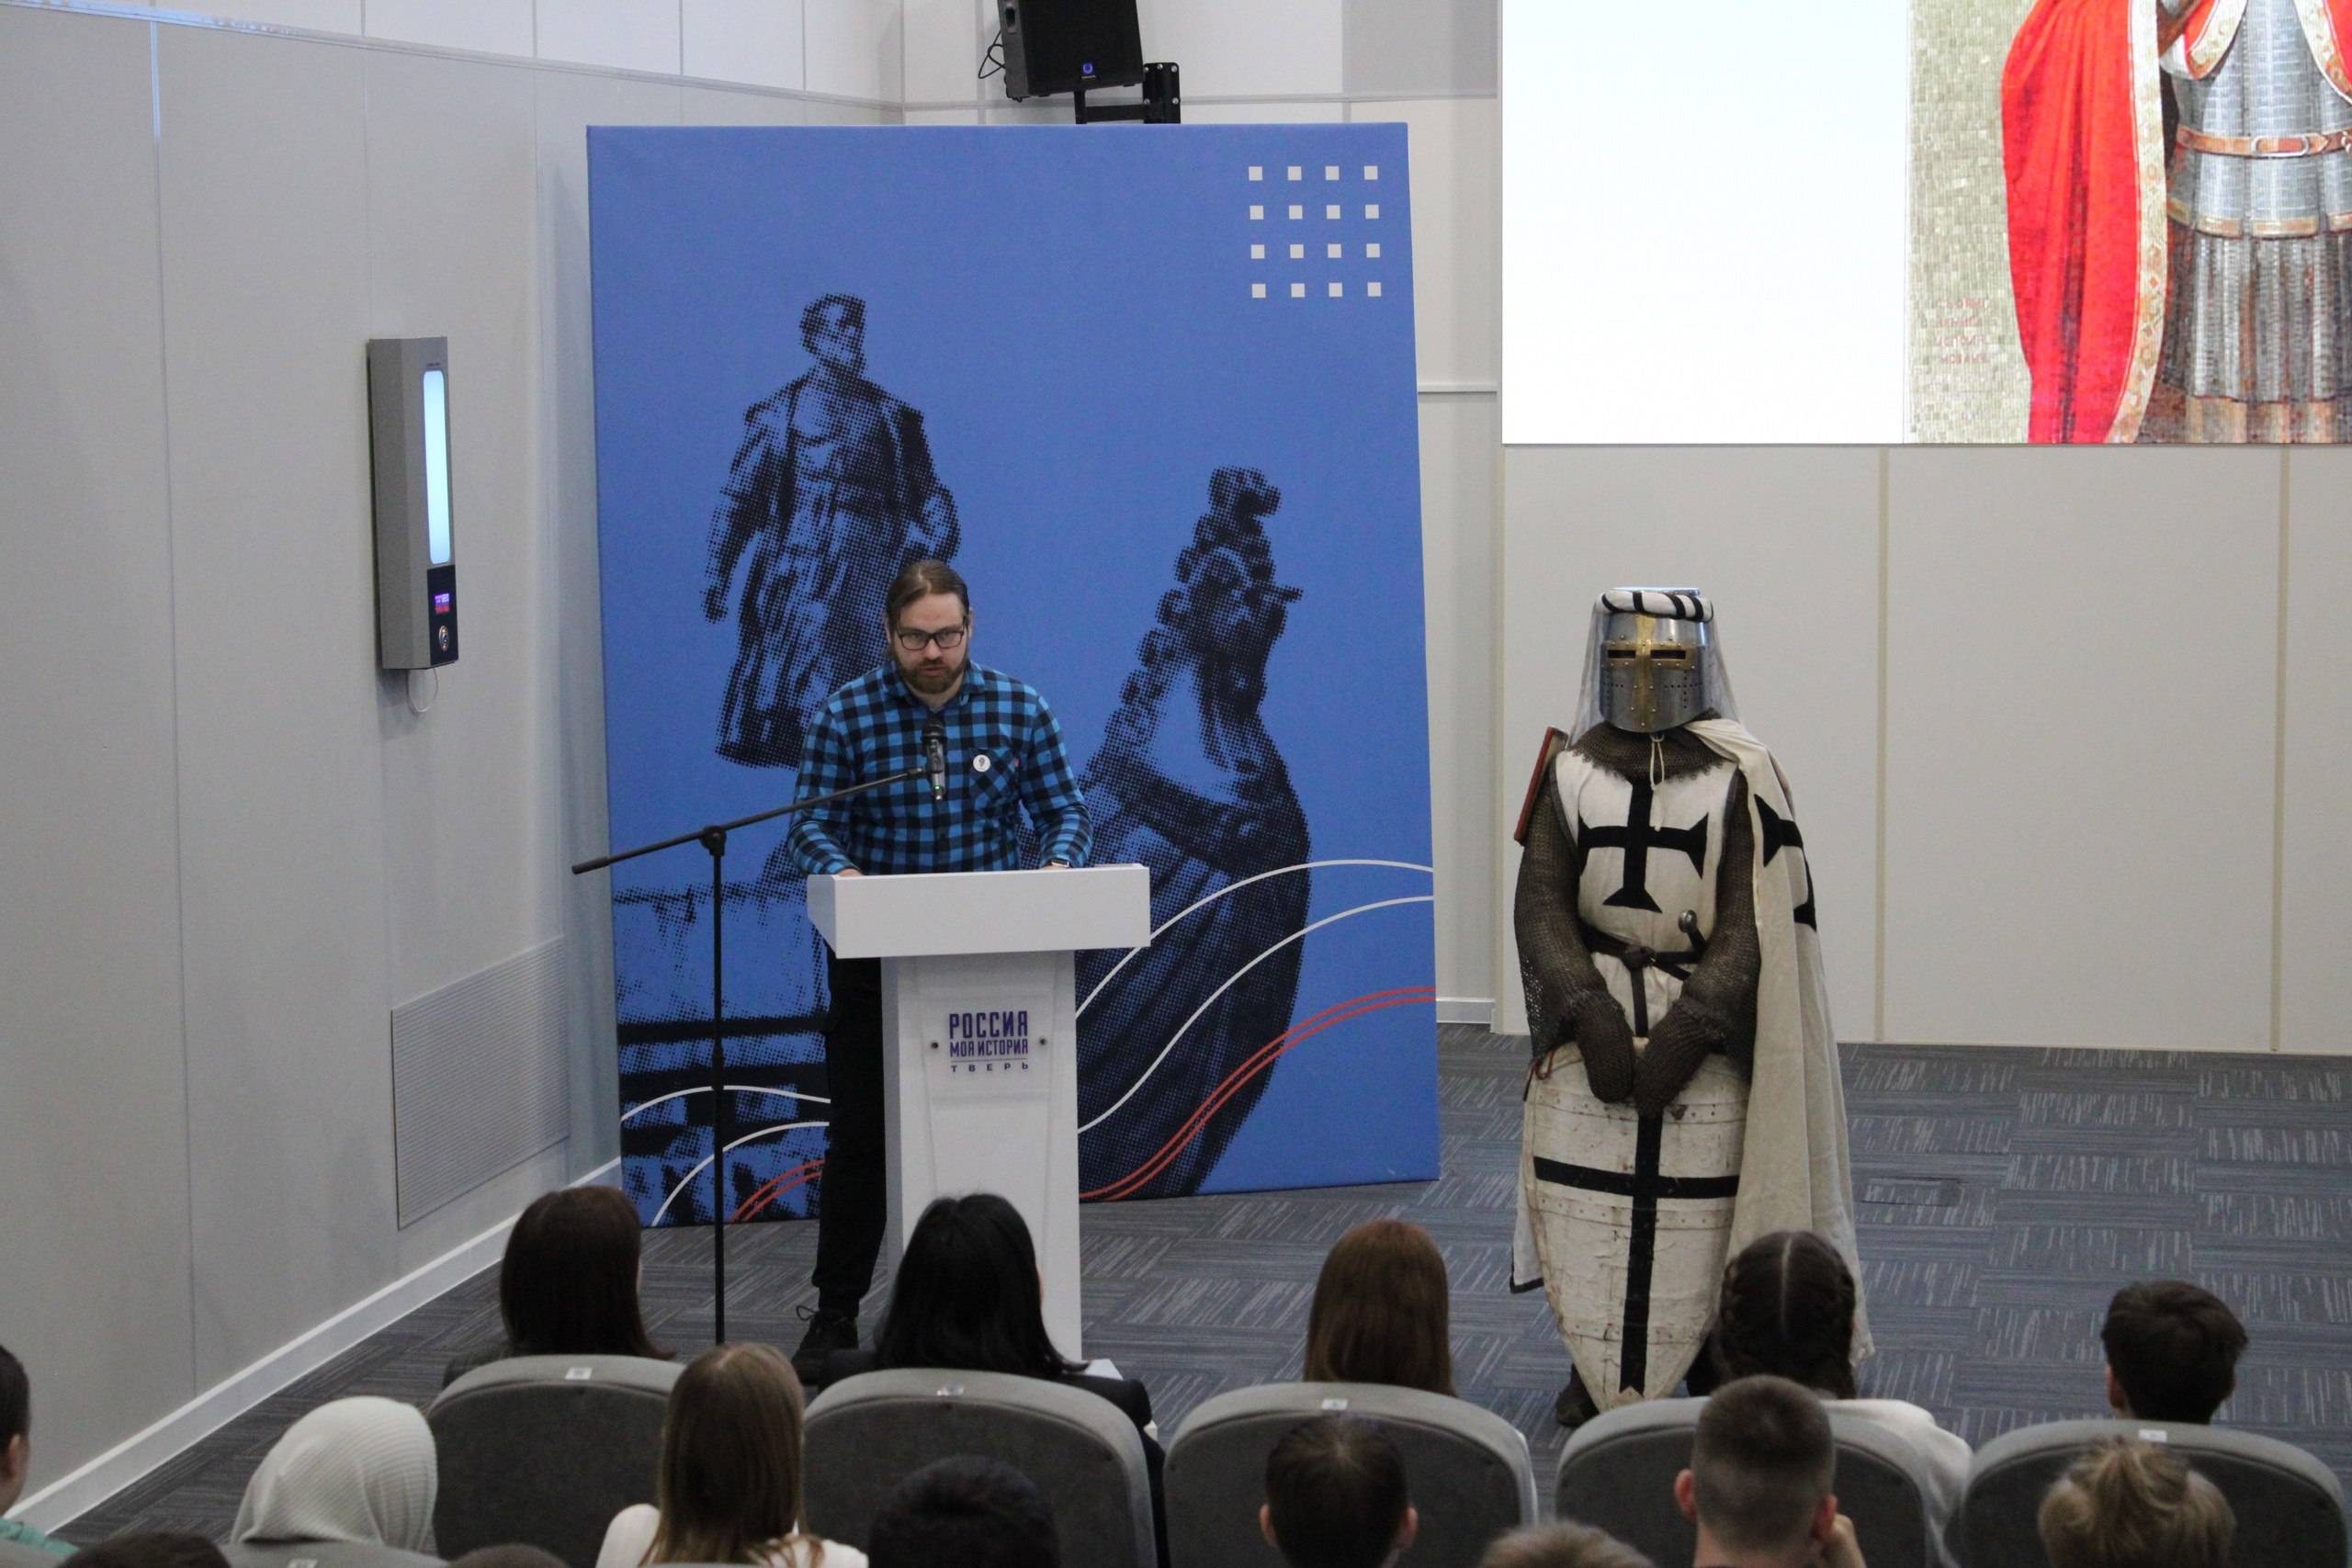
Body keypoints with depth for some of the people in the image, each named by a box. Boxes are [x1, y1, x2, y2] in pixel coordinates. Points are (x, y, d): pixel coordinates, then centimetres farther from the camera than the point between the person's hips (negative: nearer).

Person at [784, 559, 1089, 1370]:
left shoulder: (1019, 710, 0)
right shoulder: (847, 715, -3)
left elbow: (1062, 808, 3)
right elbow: (812, 822, -5)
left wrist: (1061, 862, -18)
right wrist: (836, 867, -27)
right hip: (876, 956, -1)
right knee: (858, 1135, 3)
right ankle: (834, 1313, 11)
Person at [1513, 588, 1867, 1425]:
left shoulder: (1741, 778, -1)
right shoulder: (1571, 773, 7)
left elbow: (1755, 924, -5)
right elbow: (1540, 905, 1)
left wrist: (1688, 1029, -15)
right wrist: (1590, 1013, -12)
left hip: (1703, 1036, -2)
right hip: (1592, 1026, 2)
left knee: (1697, 1220, -6)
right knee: (1581, 1206, -2)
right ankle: (1592, 1370, 13)